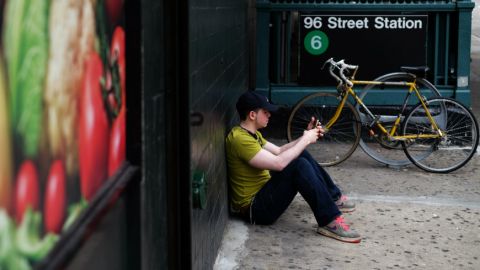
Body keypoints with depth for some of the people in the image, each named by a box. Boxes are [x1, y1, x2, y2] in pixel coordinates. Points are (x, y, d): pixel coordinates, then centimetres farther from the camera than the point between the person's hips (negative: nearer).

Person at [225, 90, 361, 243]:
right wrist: (305, 140, -17)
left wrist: (306, 136, 4)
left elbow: (278, 151, 17)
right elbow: (279, 163, -29)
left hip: (263, 191, 11)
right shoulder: (240, 139, -23)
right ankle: (330, 222, -24)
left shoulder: (251, 134, 12)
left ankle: (333, 198, 18)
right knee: (300, 166, -26)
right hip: (254, 208, -11)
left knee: (301, 155, 11)